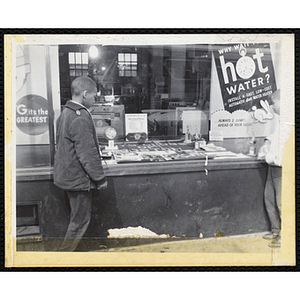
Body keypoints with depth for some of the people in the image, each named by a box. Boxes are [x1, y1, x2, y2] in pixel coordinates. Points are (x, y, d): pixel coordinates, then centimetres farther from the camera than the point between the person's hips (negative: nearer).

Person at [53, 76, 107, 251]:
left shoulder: (66, 113, 10)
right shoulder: (81, 118, -23)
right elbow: (88, 153, -24)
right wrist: (100, 178, -15)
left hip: (68, 176, 10)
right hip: (79, 178, -10)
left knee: (78, 218, 22)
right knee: (81, 220, 4)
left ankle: (68, 251, 33)